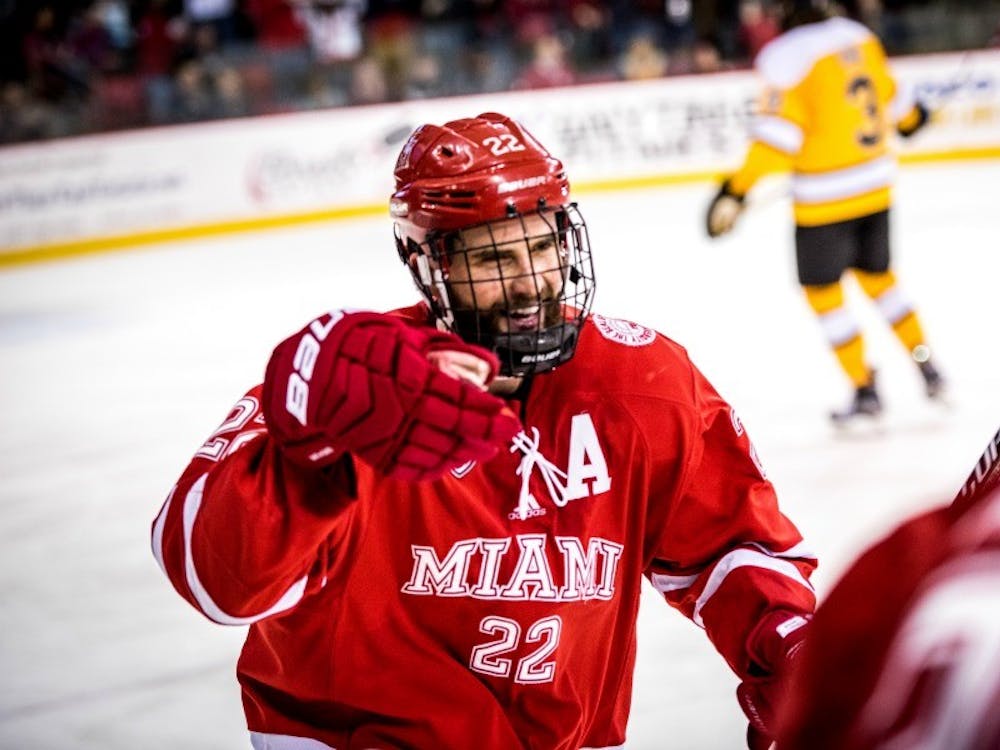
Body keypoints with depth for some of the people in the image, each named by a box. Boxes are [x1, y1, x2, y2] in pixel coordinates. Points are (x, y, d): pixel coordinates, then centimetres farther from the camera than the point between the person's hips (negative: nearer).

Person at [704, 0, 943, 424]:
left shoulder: (787, 57, -16)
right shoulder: (859, 37, 3)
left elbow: (778, 131, -22)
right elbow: (887, 94, 19)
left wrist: (736, 189, -23)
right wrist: (909, 117, 41)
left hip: (826, 194, -7)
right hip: (875, 181, 7)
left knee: (821, 290, 7)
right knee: (877, 276, 24)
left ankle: (864, 389, 7)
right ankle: (928, 370, 27)